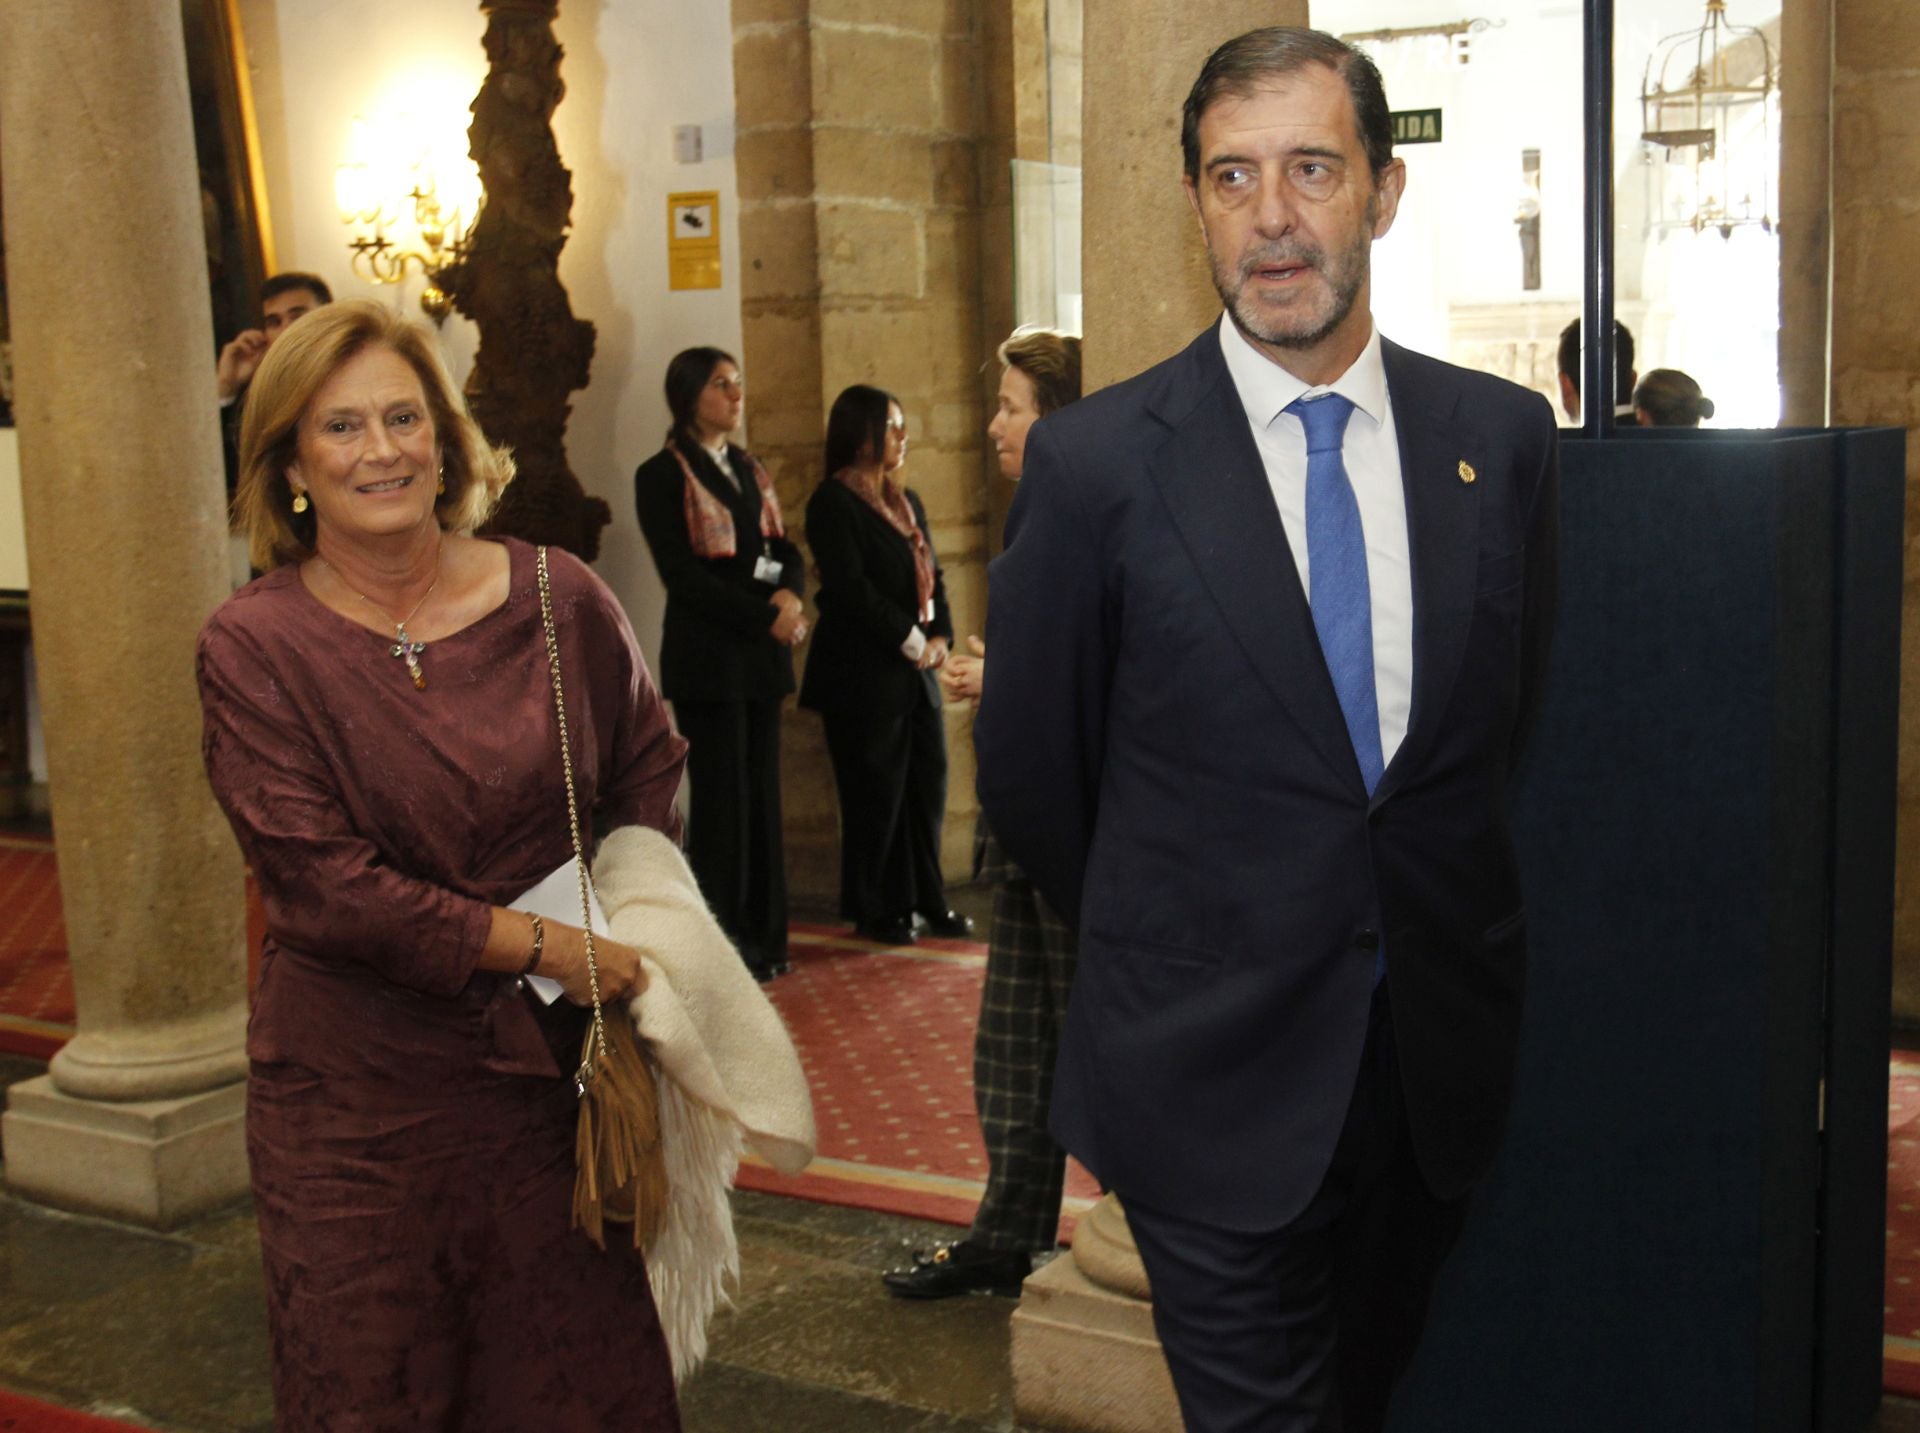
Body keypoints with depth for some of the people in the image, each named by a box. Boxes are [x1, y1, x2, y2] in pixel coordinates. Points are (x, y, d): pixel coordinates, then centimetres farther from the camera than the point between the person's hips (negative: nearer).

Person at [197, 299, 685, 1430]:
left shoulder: (559, 601, -2)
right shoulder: (255, 647, -8)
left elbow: (649, 763, 16)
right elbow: (324, 887, -14)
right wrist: (542, 945, -14)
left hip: (552, 1068, 2)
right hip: (360, 1092, -1)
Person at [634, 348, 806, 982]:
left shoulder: (748, 469, 17)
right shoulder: (663, 475, -4)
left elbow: (785, 548, 14)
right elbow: (681, 575, -12)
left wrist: (791, 594, -9)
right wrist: (765, 617, -17)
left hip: (764, 654, 6)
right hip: (708, 655, -6)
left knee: (762, 793, 8)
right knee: (722, 797, -4)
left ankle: (763, 935, 15)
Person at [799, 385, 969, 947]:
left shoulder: (907, 500, 16)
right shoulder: (833, 502, -8)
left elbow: (931, 573, 16)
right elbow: (850, 586, -16)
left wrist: (940, 636, 0)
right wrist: (910, 641, -15)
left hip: (916, 670, 7)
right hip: (865, 674, -7)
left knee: (927, 783, 8)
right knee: (876, 793, 0)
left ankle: (926, 901, 19)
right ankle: (873, 911, 12)